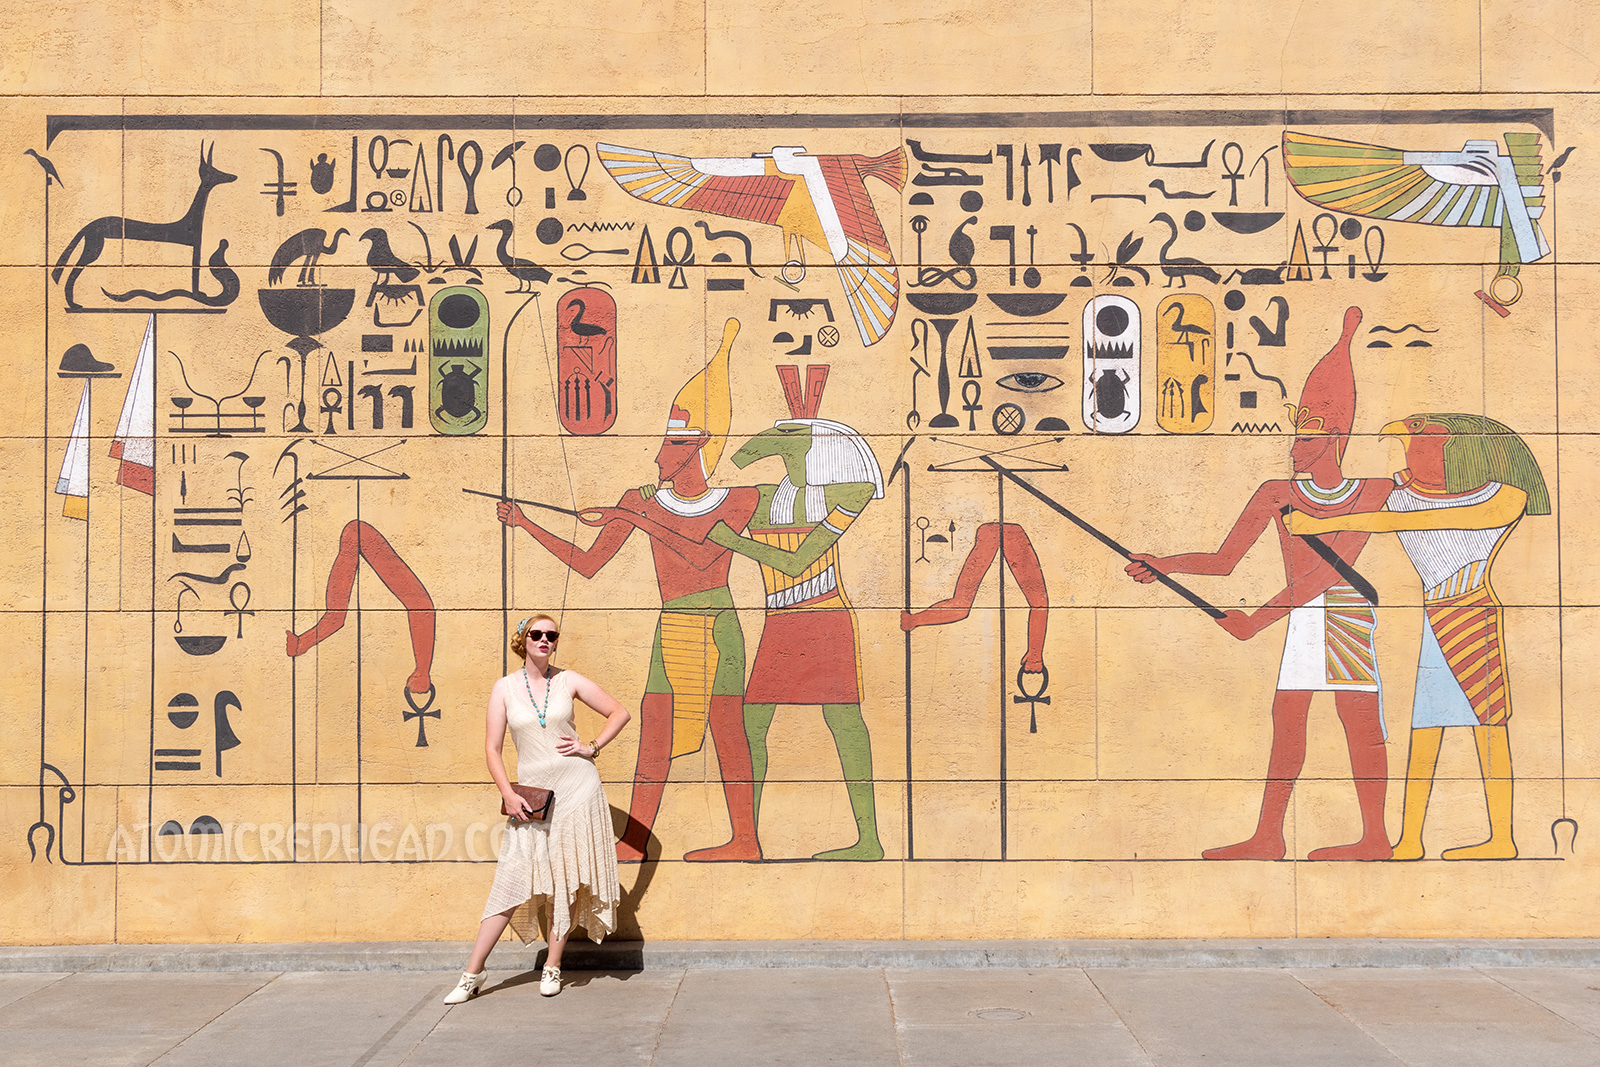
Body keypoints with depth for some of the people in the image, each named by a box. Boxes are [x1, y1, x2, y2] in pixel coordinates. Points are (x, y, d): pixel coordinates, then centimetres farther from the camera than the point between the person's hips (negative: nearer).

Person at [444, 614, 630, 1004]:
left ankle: (552, 967, 14)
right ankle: (473, 974, 2)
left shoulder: (568, 681, 3)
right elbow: (492, 749, 2)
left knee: (567, 878, 2)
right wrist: (509, 795, -8)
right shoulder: (506, 687, 2)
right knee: (511, 880, -4)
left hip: (576, 788, 0)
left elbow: (619, 713, 10)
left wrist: (592, 747, -2)